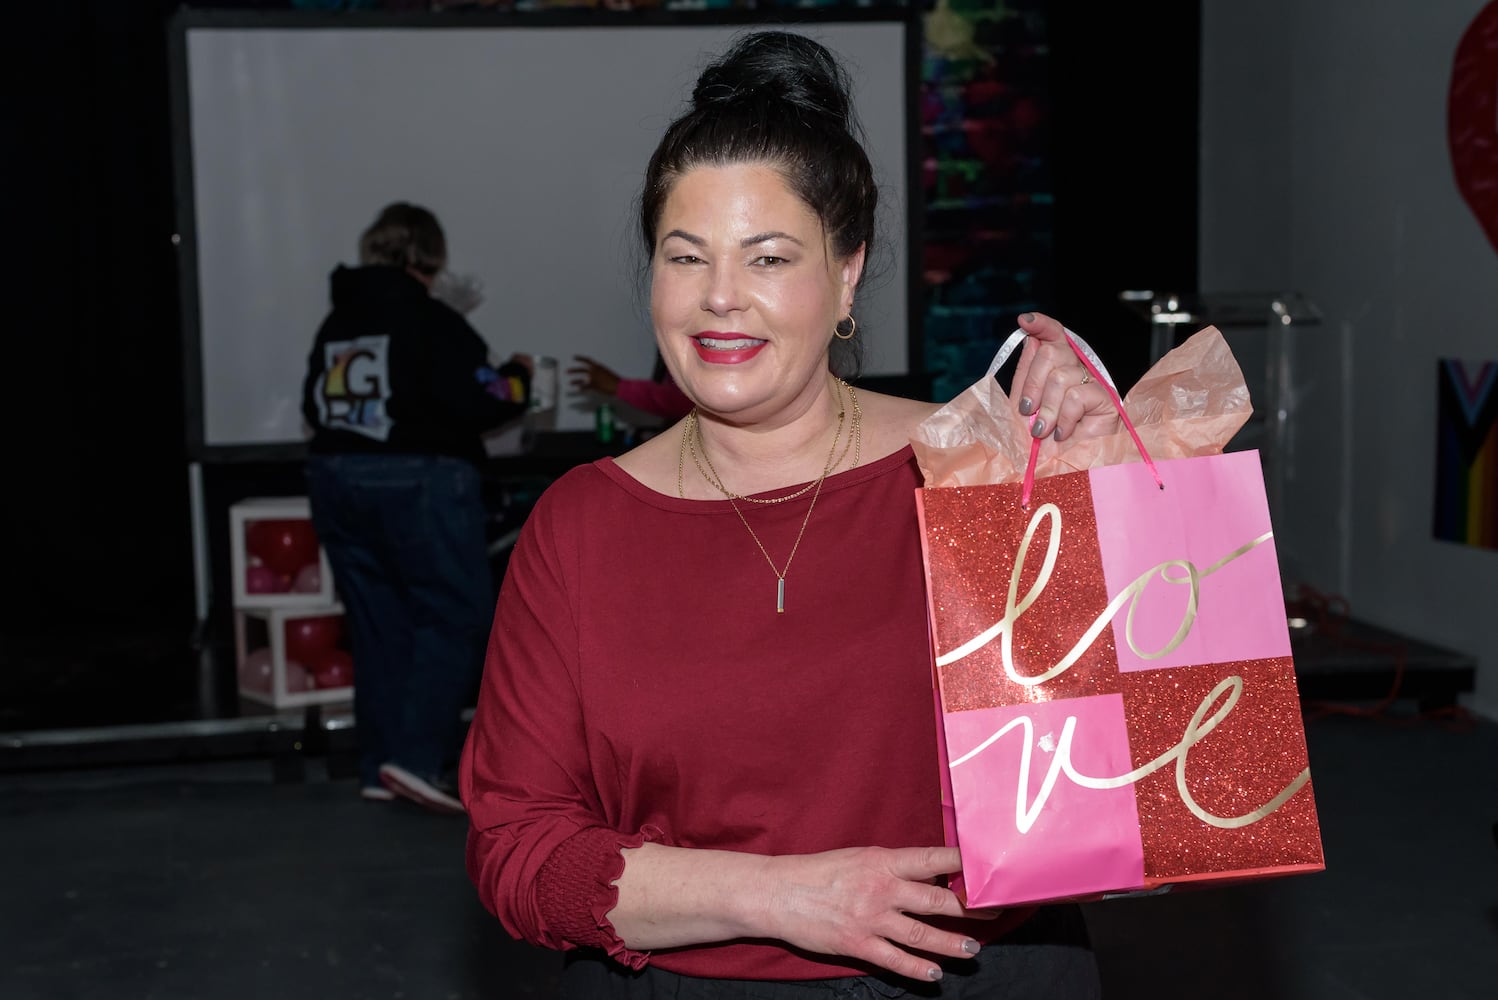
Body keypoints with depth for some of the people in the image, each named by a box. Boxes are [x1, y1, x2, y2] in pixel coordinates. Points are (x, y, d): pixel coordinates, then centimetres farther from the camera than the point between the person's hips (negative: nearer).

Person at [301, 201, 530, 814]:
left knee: (378, 625, 12)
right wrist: (517, 377, 6)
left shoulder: (336, 323, 11)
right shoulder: (430, 320, -9)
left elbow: (315, 408, 16)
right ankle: (417, 756, -12)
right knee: (454, 615, -1)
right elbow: (481, 402, -12)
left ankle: (379, 768, 14)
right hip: (418, 482, -7)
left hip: (337, 481, 7)